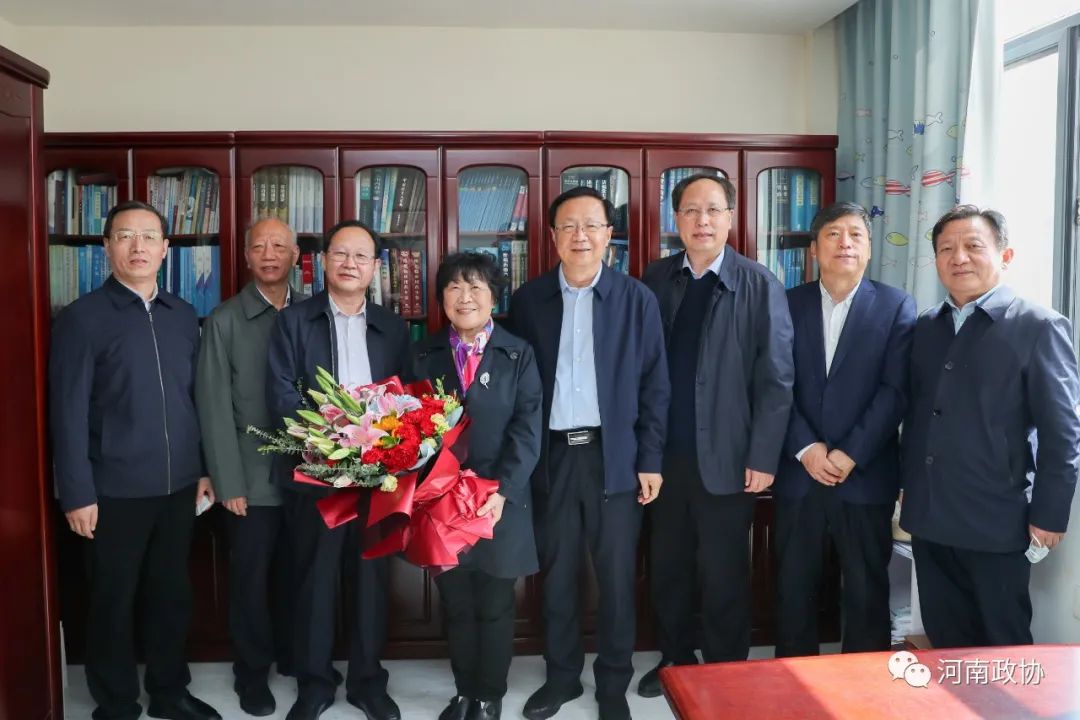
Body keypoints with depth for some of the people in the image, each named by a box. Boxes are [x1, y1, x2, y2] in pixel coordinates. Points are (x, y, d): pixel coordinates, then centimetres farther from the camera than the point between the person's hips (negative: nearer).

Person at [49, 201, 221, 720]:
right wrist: (77, 493, -12)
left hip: (179, 486, 4)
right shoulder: (82, 318, -7)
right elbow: (68, 412, -9)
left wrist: (205, 467, 9)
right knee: (114, 600, 11)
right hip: (115, 491, -4)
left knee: (172, 593, 16)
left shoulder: (183, 315, 7)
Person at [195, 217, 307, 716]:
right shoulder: (224, 320, -4)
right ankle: (252, 673, 30)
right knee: (252, 580, 11)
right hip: (253, 480, -2)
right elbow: (214, 407, -7)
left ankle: (294, 657, 37)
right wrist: (229, 483, -10)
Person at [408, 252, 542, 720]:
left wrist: (502, 491, -18)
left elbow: (527, 430, -8)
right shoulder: (425, 355, 6)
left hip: (500, 500, -2)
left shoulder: (519, 355, -1)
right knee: (455, 605, 13)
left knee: (495, 606, 10)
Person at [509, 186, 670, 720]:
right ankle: (561, 675, 31)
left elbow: (654, 386, 0)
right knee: (556, 574, 13)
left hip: (615, 456, -1)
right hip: (551, 455, 1)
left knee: (617, 576, 8)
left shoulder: (636, 299, -1)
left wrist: (650, 460, -3)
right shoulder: (528, 300, 2)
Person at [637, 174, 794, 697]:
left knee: (724, 574, 10)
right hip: (664, 454, 3)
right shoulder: (657, 279, 4)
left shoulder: (759, 285, -6)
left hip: (726, 457, -3)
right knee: (667, 566, 16)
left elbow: (775, 379, -8)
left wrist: (763, 457, -12)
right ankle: (675, 659, 36)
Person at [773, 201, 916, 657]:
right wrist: (805, 449, -11)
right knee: (793, 589, 10)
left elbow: (895, 391, -6)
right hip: (798, 473, 1)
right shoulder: (788, 304, 5)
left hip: (866, 476, -1)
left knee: (867, 593, 9)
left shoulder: (896, 306, 2)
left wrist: (850, 454, -13)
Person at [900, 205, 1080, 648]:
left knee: (1003, 652, 10)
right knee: (944, 644, 15)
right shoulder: (925, 327, 10)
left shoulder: (1038, 327, -7)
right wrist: (906, 488, 11)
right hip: (928, 519, 5)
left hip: (995, 522, -5)